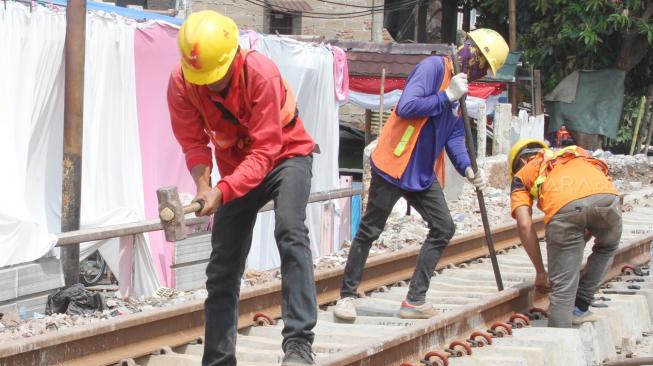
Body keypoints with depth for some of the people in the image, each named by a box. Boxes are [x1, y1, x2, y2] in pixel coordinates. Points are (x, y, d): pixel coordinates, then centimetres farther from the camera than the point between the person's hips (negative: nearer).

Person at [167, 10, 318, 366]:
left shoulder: (261, 74, -33)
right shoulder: (181, 83, -21)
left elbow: (264, 151, -34)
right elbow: (194, 143, -15)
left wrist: (222, 192, -45)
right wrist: (203, 184, -35)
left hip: (286, 155, -5)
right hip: (237, 168, 5)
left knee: (290, 232, -29)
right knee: (223, 267, 3)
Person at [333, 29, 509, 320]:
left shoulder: (459, 91, 14)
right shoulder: (434, 67, -14)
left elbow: (455, 138, 10)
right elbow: (407, 107, -25)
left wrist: (467, 169, -6)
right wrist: (447, 96, -21)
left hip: (422, 174, 9)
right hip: (394, 165, -9)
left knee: (443, 228, 4)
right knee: (370, 231, -1)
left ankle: (415, 299, 8)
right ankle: (347, 295, 9)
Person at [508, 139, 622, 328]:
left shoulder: (522, 174, 32)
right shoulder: (578, 155, 44)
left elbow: (525, 225, 16)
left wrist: (540, 271, 24)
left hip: (564, 206, -3)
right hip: (606, 194, 3)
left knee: (562, 288, 5)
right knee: (607, 247, 35)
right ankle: (579, 308, 34)